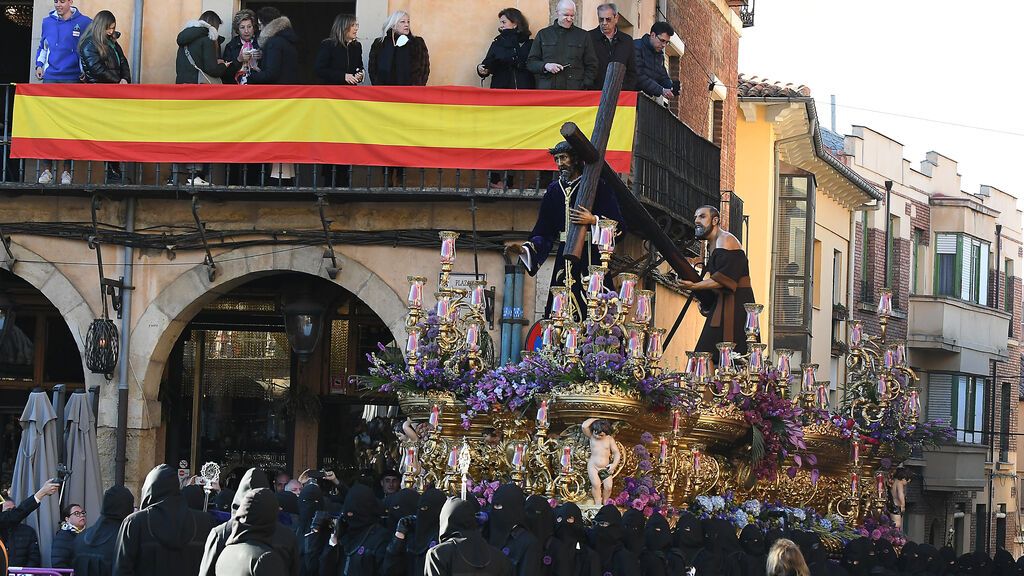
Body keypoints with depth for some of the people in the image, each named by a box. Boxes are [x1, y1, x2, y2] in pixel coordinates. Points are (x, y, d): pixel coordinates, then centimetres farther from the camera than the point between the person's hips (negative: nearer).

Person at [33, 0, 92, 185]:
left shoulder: (84, 23, 0)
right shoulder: (47, 22, 11)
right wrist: (39, 65, 10)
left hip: (72, 80, -2)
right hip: (50, 79, 2)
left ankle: (67, 170, 3)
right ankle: (46, 169, -4)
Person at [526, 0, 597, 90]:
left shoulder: (583, 35, 13)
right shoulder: (543, 34, 14)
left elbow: (591, 66, 12)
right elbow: (530, 63, 13)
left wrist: (583, 87, -2)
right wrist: (545, 66, -7)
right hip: (546, 90, 0)